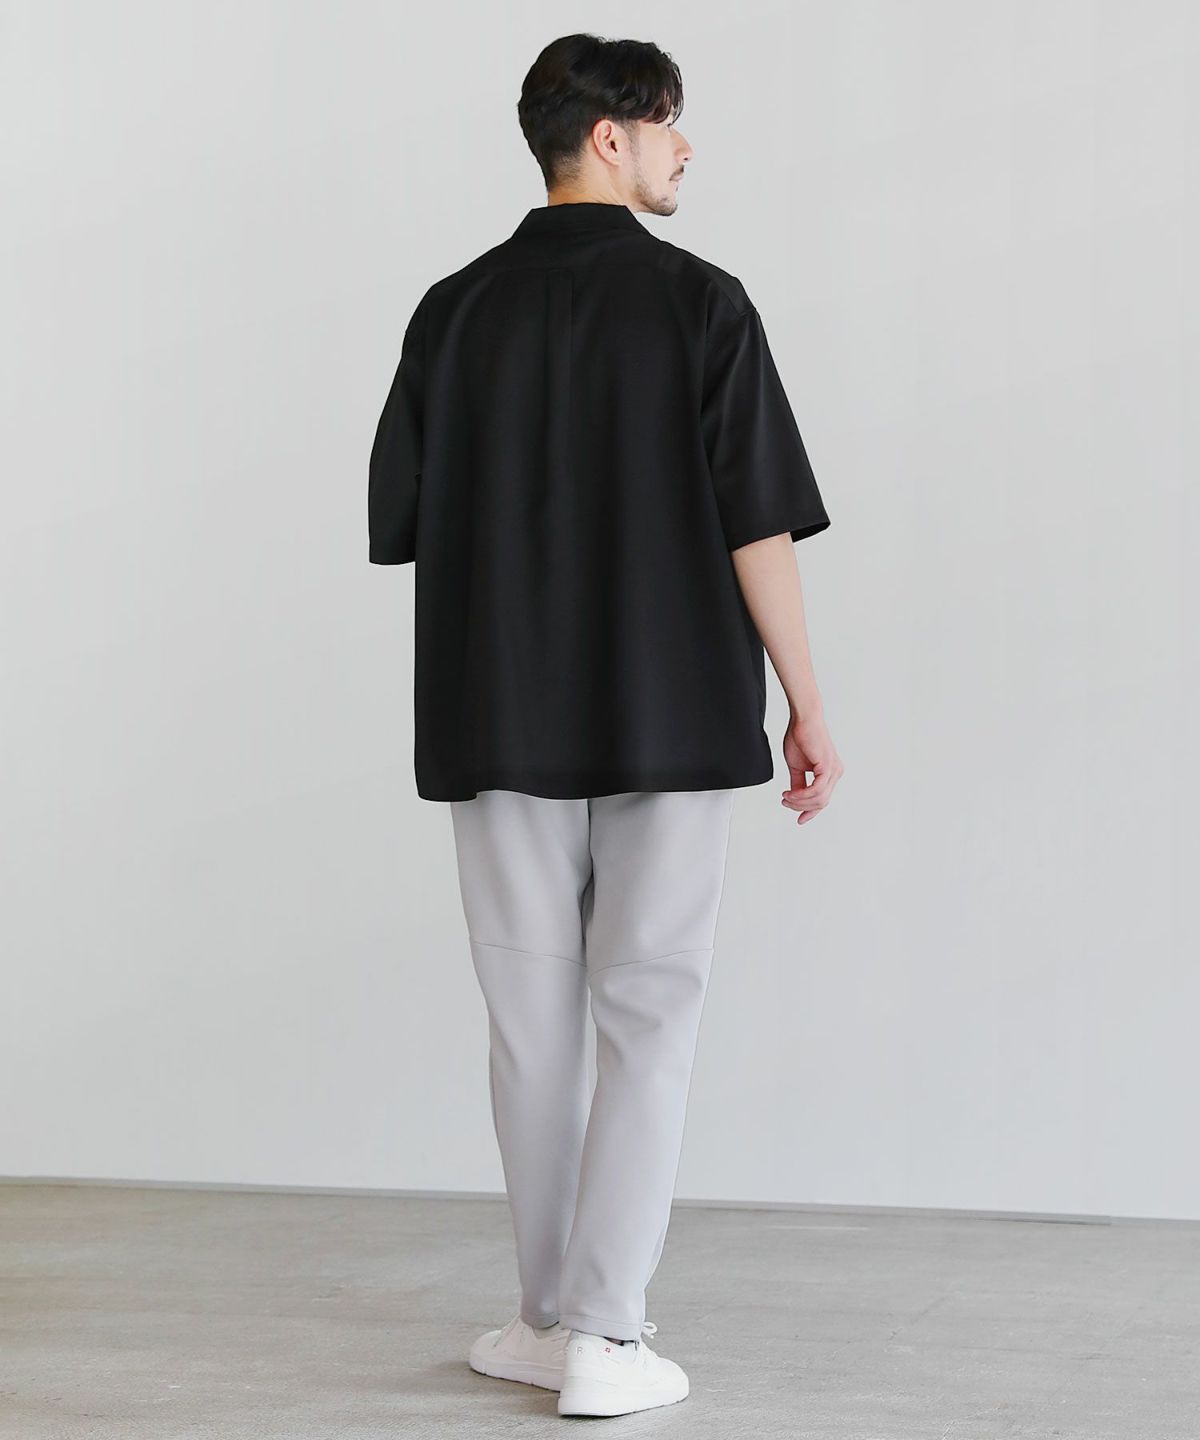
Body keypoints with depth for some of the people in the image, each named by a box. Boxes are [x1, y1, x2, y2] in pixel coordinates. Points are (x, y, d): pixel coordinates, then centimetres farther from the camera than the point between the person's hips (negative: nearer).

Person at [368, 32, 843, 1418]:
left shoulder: (456, 311, 3)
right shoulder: (700, 303, -7)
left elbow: (399, 521, 7)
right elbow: (759, 526, -9)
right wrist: (806, 706, -1)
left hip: (503, 719, 3)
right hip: (672, 716, -3)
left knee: (533, 1022, 11)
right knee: (647, 1018, 3)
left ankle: (552, 1318, 19)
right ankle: (606, 1334, 0)